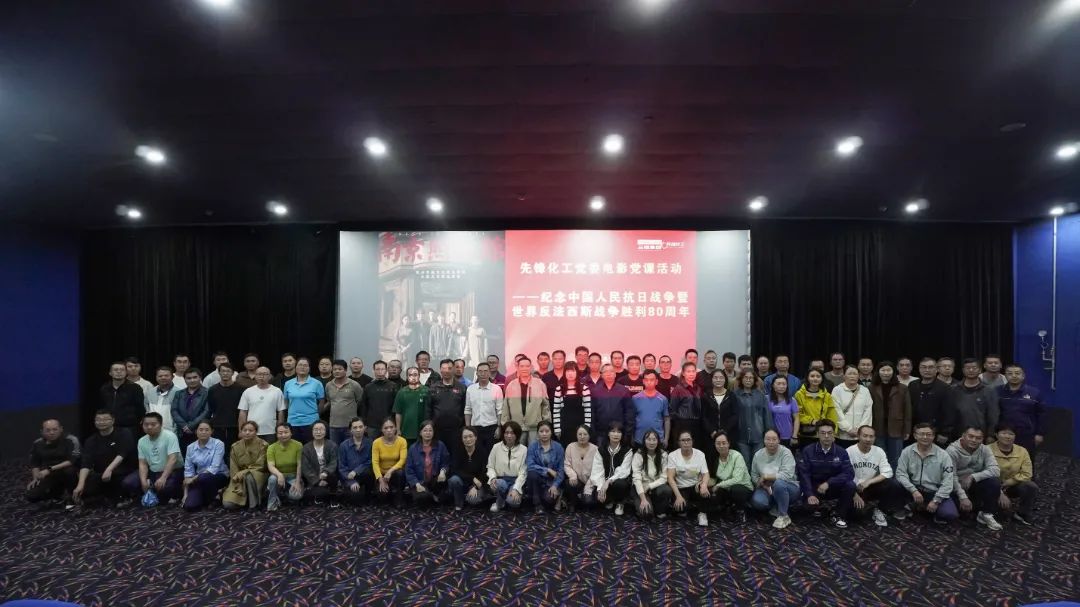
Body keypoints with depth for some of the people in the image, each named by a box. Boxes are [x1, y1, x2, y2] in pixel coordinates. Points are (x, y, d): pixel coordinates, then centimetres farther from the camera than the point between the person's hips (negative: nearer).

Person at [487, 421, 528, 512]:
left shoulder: (523, 449, -5)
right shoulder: (496, 447, 0)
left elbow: (522, 473, -8)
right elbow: (490, 466, 3)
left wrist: (516, 489, -21)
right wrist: (493, 478, -18)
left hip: (516, 481, -1)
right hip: (500, 480, 1)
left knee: (513, 501, -30)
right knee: (501, 484, -35)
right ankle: (499, 502, -2)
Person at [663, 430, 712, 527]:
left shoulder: (700, 454, -2)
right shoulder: (672, 455, -8)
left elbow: (705, 474, -9)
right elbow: (670, 477, -13)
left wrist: (704, 485, -33)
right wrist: (678, 496, -25)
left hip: (696, 487, 1)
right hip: (680, 489, 0)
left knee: (705, 492, -34)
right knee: (679, 507, -31)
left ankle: (702, 513, -7)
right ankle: (695, 506, 5)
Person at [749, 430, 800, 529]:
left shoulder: (785, 453, -16)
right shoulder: (758, 454, -2)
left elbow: (787, 475, -28)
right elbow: (753, 475, 2)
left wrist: (766, 476, -22)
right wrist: (763, 484, -17)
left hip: (788, 487, -3)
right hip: (767, 489, 4)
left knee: (778, 483, -38)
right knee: (757, 501, -27)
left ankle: (784, 516, -16)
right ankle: (776, 507, 8)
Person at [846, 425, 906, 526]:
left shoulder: (879, 451, -2)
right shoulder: (849, 452, -13)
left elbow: (887, 473, -10)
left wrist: (869, 482, -23)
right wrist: (854, 495, -22)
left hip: (872, 487, 2)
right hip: (855, 490, -2)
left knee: (895, 486, -23)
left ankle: (879, 511, -2)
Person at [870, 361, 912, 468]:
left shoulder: (902, 389, 4)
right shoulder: (872, 388, 3)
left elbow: (907, 411, 3)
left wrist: (907, 430, -1)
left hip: (896, 431, 0)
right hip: (878, 430, 0)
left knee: (895, 461, 7)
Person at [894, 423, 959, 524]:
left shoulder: (943, 455, -8)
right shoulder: (907, 451, -6)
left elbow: (948, 481, -10)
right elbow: (900, 473, -10)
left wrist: (936, 501, -16)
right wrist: (914, 490, -23)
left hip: (934, 492, -1)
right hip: (914, 489, 1)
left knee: (950, 514, -26)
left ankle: (933, 507, 10)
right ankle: (910, 506, 2)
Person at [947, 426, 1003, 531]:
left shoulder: (985, 449, -7)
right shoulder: (952, 450, -20)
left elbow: (995, 470, -19)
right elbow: (951, 477, -23)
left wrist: (973, 477, -29)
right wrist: (963, 497, -30)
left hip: (975, 485, 3)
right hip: (957, 487, -2)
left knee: (995, 482, -25)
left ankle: (987, 514, -6)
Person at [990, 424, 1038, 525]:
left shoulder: (1022, 451, -6)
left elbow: (1026, 475, -8)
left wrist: (1007, 483, -17)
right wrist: (1000, 493, -25)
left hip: (1013, 486, 3)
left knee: (1032, 487, -25)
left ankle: (1022, 515, -4)